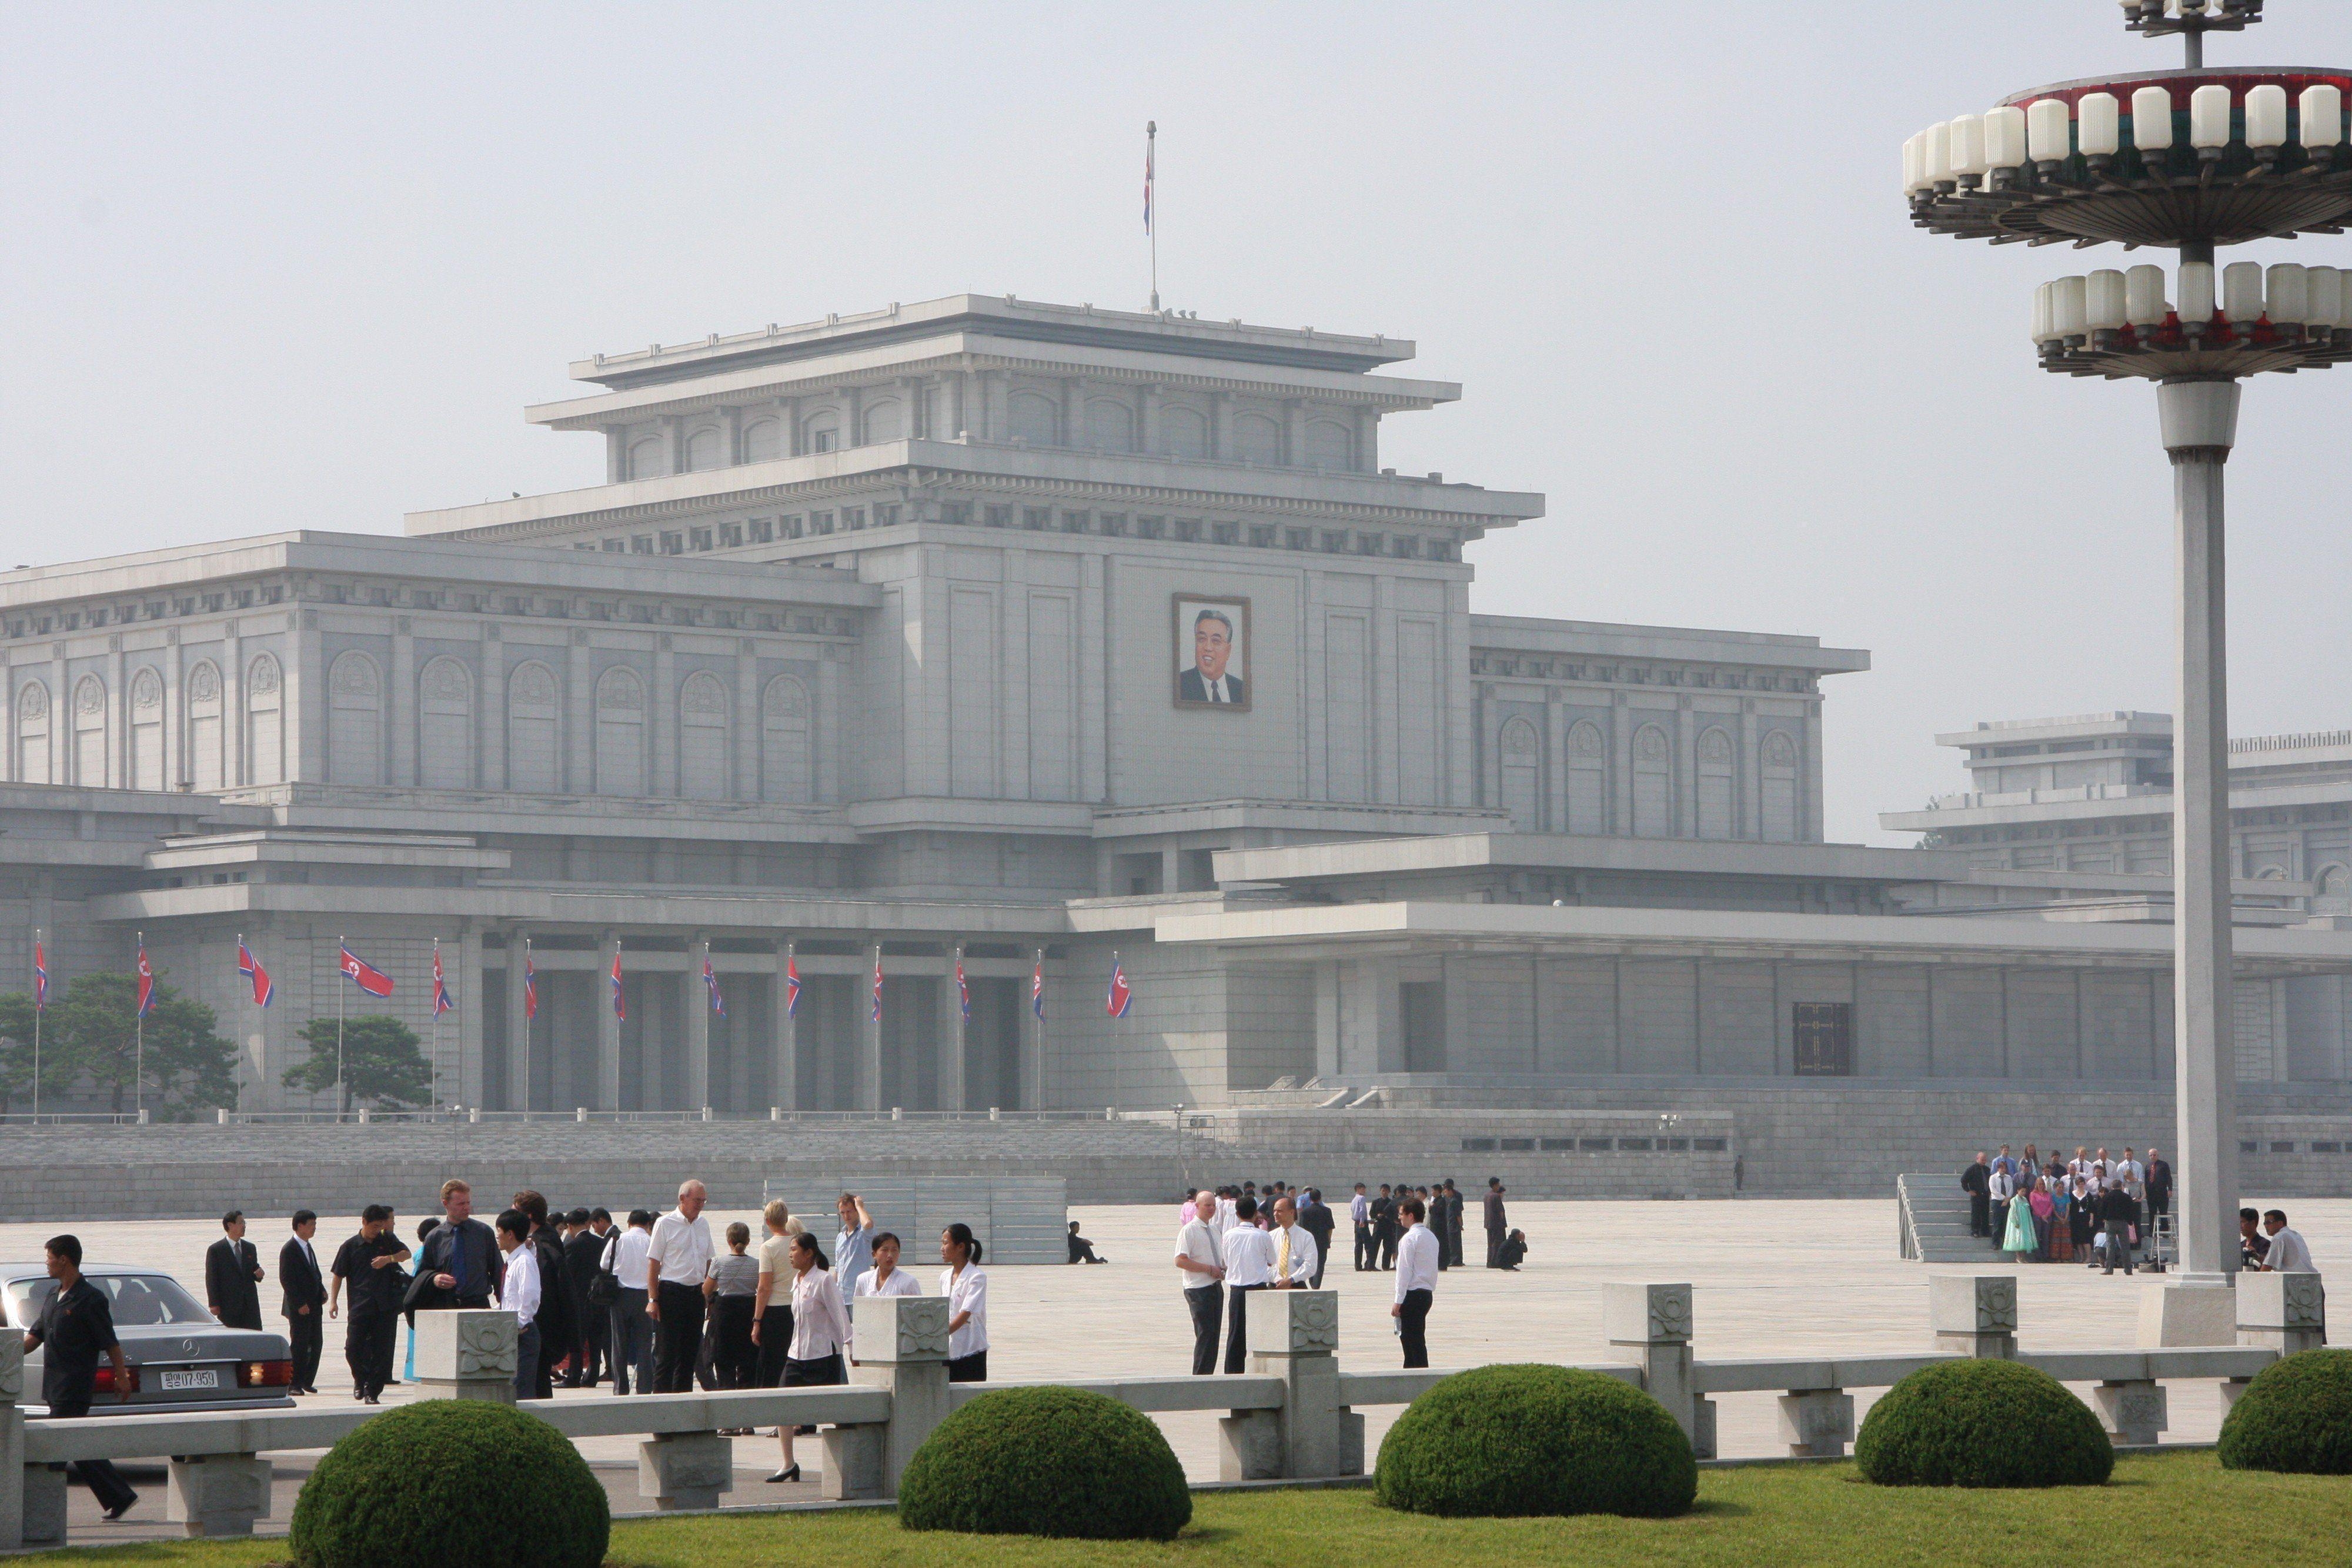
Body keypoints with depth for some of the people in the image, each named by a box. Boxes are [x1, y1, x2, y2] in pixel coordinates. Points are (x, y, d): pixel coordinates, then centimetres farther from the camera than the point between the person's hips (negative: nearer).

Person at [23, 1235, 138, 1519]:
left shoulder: (90, 1299, -11)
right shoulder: (53, 1299, 15)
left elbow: (111, 1343, -9)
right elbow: (34, 1337, 17)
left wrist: (122, 1377, -7)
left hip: (74, 1391, -9)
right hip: (55, 1388, 9)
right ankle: (120, 1498, 16)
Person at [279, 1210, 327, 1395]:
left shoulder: (308, 1247, 15)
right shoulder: (289, 1250, -12)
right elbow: (286, 1280, -16)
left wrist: (322, 1290, 6)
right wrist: (300, 1304, -19)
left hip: (314, 1304, 8)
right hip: (299, 1308, -8)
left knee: (316, 1344, 8)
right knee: (299, 1345, -5)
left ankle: (307, 1381, 16)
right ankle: (294, 1385, 0)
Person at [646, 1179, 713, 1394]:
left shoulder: (703, 1224, 12)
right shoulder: (665, 1224, -6)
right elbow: (653, 1263, -7)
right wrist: (653, 1299, -13)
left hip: (697, 1293, 6)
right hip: (671, 1293, -6)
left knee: (690, 1352, 9)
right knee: (667, 1352, -6)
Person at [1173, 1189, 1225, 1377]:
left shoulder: (1214, 1230, 15)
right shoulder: (1189, 1231, -10)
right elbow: (1181, 1261, -18)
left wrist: (1223, 1269, 4)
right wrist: (1210, 1269, -19)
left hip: (1216, 1286, 8)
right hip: (1199, 1289, -8)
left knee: (1214, 1334, 9)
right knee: (1205, 1334, -11)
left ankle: (1208, 1375, 15)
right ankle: (1199, 1377, -6)